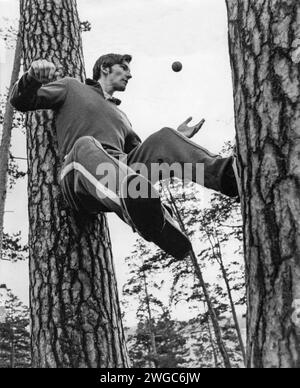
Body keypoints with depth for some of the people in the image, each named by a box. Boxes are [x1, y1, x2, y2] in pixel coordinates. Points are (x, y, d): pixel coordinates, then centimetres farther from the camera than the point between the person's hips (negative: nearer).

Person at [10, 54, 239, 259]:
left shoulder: (120, 116, 39)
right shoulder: (72, 88, 26)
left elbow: (143, 153, 38)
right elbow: (20, 101, 16)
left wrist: (177, 140, 25)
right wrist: (33, 77, -8)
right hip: (82, 184, -4)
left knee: (163, 138, -16)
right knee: (85, 145, -38)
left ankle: (224, 173, -44)